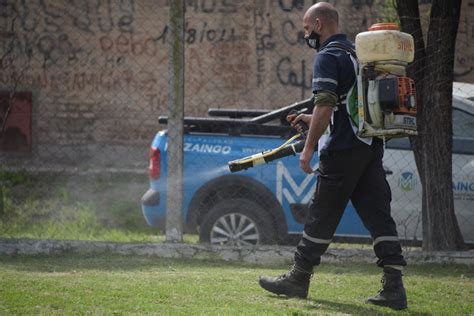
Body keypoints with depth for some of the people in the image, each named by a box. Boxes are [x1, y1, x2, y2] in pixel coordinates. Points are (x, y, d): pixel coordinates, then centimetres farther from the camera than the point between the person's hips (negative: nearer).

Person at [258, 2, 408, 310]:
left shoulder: (328, 57, -10)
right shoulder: (358, 53, 18)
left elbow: (325, 108, -19)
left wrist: (309, 148, -14)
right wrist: (312, 120, 27)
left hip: (343, 149, -8)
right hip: (372, 146, 8)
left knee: (322, 216, 2)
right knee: (378, 214, 2)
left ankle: (299, 279, 13)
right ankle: (394, 288, -5)